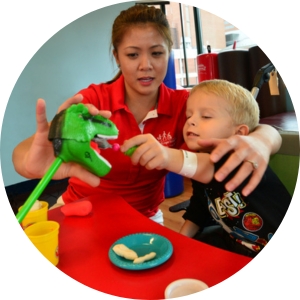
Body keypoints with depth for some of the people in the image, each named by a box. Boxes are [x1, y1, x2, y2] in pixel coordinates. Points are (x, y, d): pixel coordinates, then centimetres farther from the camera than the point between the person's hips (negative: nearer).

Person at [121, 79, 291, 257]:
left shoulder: (246, 161, -29)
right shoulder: (200, 175, -2)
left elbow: (212, 169, -52)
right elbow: (198, 208, 12)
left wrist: (171, 157, -70)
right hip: (235, 242, 8)